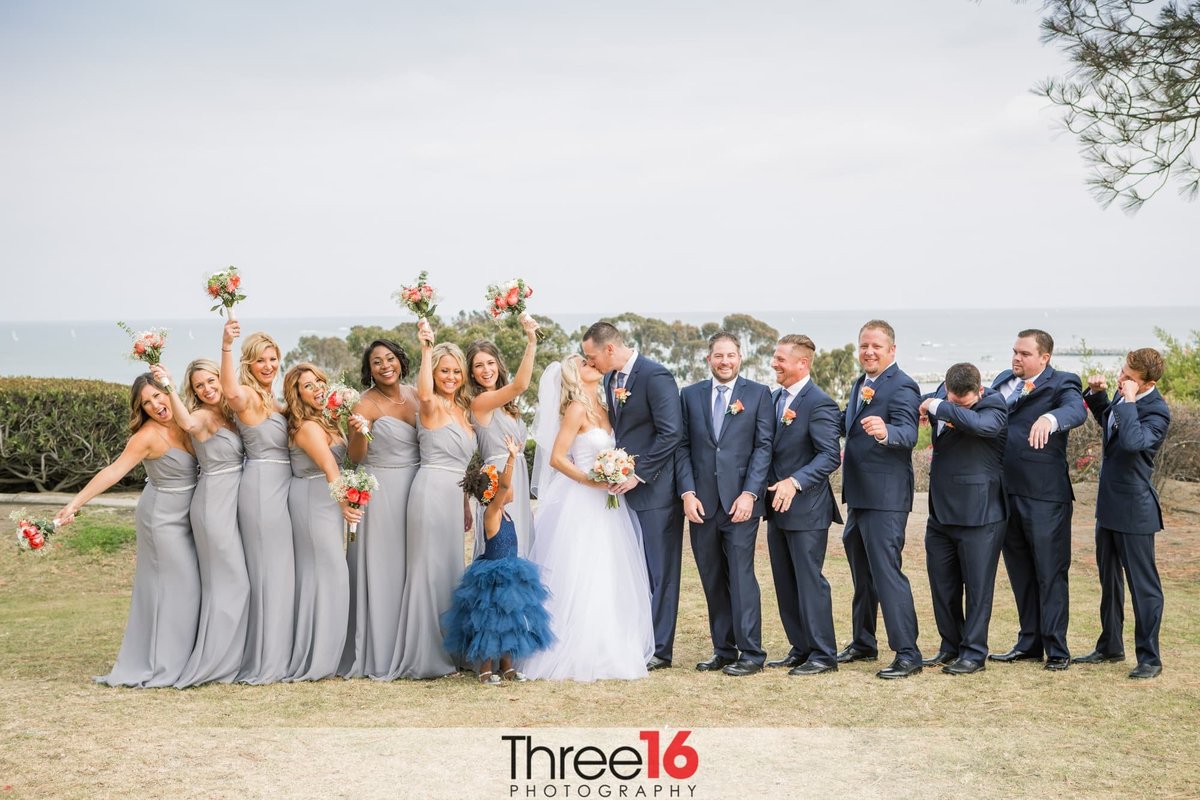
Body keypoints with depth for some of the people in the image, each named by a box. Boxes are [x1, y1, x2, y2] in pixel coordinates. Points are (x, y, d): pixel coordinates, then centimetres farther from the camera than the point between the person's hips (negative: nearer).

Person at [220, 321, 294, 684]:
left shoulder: (272, 400, 17)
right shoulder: (248, 397, -11)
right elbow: (231, 393, -35)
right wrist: (225, 347, -49)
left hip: (281, 487, 9)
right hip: (262, 487, -9)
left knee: (281, 570, 13)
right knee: (269, 570, -7)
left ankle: (275, 656, 21)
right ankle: (265, 663, -2)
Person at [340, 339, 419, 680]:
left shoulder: (416, 395, 6)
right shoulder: (366, 405, -10)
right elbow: (356, 457, -19)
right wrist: (358, 430, -38)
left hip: (415, 488, 6)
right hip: (381, 492, -5)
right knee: (381, 572, -2)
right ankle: (378, 656, 6)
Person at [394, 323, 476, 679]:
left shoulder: (461, 409, 17)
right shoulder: (432, 407, -8)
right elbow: (425, 393, -35)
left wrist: (466, 505, 22)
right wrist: (426, 348, -38)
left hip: (453, 495, 9)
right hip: (432, 491, -9)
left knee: (449, 568, 12)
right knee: (429, 568, -6)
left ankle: (443, 652, 21)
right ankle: (424, 658, -1)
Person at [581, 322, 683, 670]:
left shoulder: (655, 376, -14)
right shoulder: (611, 379, 12)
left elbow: (671, 432, -19)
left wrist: (640, 475, -18)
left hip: (654, 489, -8)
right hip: (625, 485, 8)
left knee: (658, 570, -1)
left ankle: (658, 649, 5)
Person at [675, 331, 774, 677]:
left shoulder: (758, 394, 5)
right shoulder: (690, 395, 11)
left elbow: (764, 446, -1)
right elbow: (682, 447, 8)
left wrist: (750, 493, -10)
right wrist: (687, 493, -4)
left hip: (741, 501, -3)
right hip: (701, 503, 3)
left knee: (741, 575, -6)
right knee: (712, 580, 7)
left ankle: (751, 653, 0)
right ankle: (723, 650, 15)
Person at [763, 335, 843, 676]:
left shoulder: (819, 403, -14)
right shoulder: (775, 398, 12)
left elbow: (830, 456, -20)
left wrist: (795, 482, -29)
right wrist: (767, 489, 6)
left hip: (806, 508, -9)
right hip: (778, 507, 9)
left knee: (810, 581, -3)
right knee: (785, 583, 13)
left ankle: (823, 655, 5)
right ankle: (800, 648, 22)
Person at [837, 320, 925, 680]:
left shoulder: (902, 387, -14)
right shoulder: (860, 385, 14)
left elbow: (909, 434, -29)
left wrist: (885, 431, -49)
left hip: (884, 497, -10)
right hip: (858, 495, 10)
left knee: (887, 572, -11)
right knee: (862, 573, 19)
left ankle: (907, 653, -8)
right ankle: (863, 643, 31)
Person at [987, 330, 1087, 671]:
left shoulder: (1061, 384, -6)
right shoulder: (1003, 381, 14)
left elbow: (1076, 410, -24)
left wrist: (1050, 418, -47)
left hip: (1044, 494, -6)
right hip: (1006, 491, 7)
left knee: (1050, 573, 0)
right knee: (1020, 572, 14)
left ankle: (1056, 649, 7)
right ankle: (1029, 643, 24)